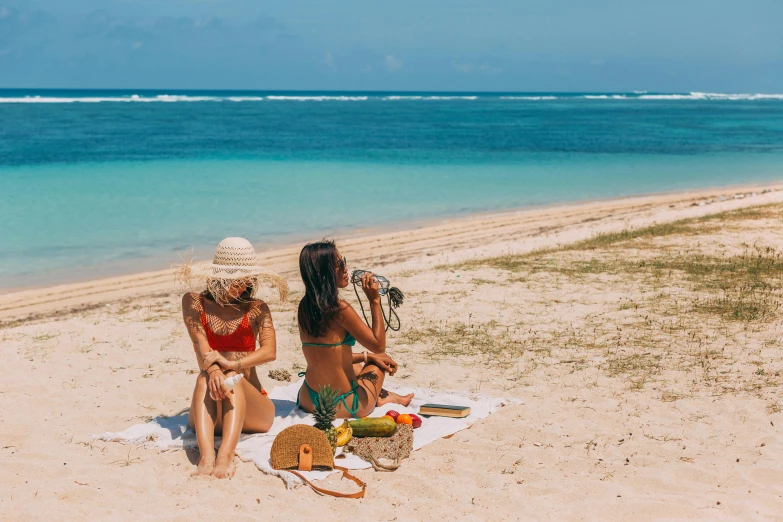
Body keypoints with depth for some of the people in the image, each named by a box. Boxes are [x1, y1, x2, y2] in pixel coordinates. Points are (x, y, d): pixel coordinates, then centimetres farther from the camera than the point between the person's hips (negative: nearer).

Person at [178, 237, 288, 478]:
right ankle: (206, 457, -53)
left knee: (233, 378, -30)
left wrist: (234, 364, -31)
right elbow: (200, 342, -11)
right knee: (205, 379, -30)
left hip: (253, 410, 0)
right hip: (210, 414, 0)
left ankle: (226, 456, -53)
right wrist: (212, 369, -34)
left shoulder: (256, 309, 7)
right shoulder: (194, 302, 8)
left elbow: (269, 351, -11)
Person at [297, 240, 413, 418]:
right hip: (343, 408, -6)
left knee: (359, 366, 37)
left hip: (308, 402, 6)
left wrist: (366, 356, 17)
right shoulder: (340, 309, -21)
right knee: (377, 364, 27)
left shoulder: (304, 307, 2)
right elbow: (379, 346, -11)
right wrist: (374, 300, -11)